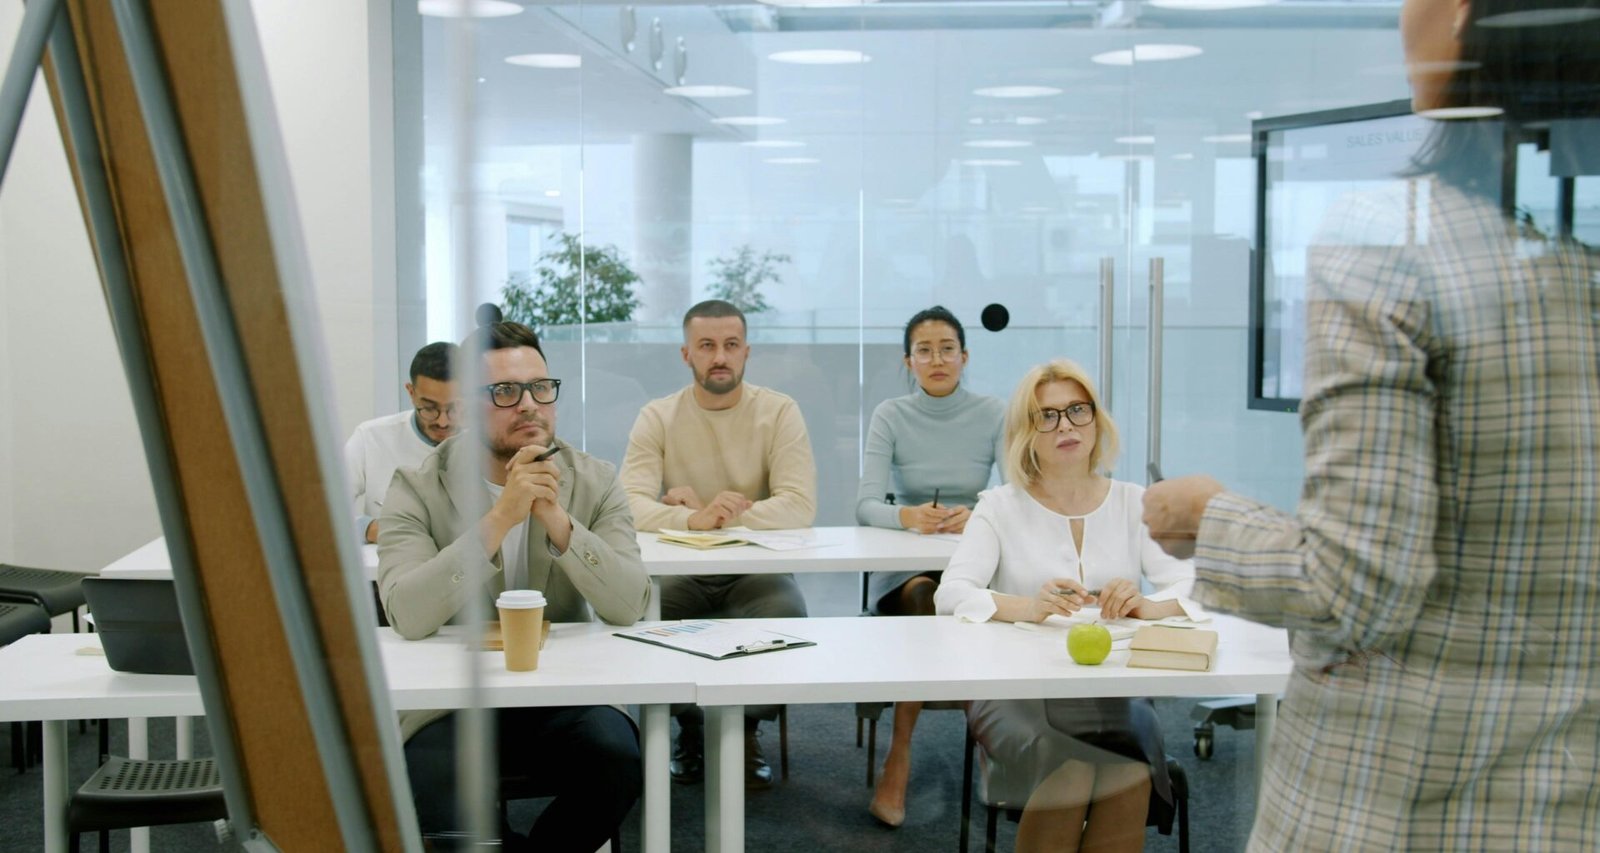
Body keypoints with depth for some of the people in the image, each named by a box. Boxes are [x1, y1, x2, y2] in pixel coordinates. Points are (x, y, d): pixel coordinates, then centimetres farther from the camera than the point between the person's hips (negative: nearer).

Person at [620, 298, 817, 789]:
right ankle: (689, 728, 0)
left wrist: (721, 515, -21)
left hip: (757, 570, -1)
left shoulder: (779, 412, -3)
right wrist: (695, 518, -34)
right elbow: (629, 505, -15)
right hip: (681, 572, 1)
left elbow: (801, 506, -13)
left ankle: (749, 731, -3)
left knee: (788, 613, -31)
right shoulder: (657, 418, -1)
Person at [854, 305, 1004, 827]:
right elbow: (865, 506, -11)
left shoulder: (994, 416, 1)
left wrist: (977, 516, -32)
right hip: (903, 569, 0)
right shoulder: (890, 416, 1)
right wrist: (908, 516, -33)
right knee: (926, 596, -34)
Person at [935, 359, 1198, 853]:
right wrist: (1027, 608, -29)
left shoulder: (1134, 504, 9)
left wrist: (1149, 606, -26)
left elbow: (1194, 589, -2)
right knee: (1069, 776, -30)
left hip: (1113, 696, 1)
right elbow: (950, 594, -9)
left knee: (1130, 777, -29)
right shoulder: (1001, 507, 5)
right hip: (1016, 694, -1)